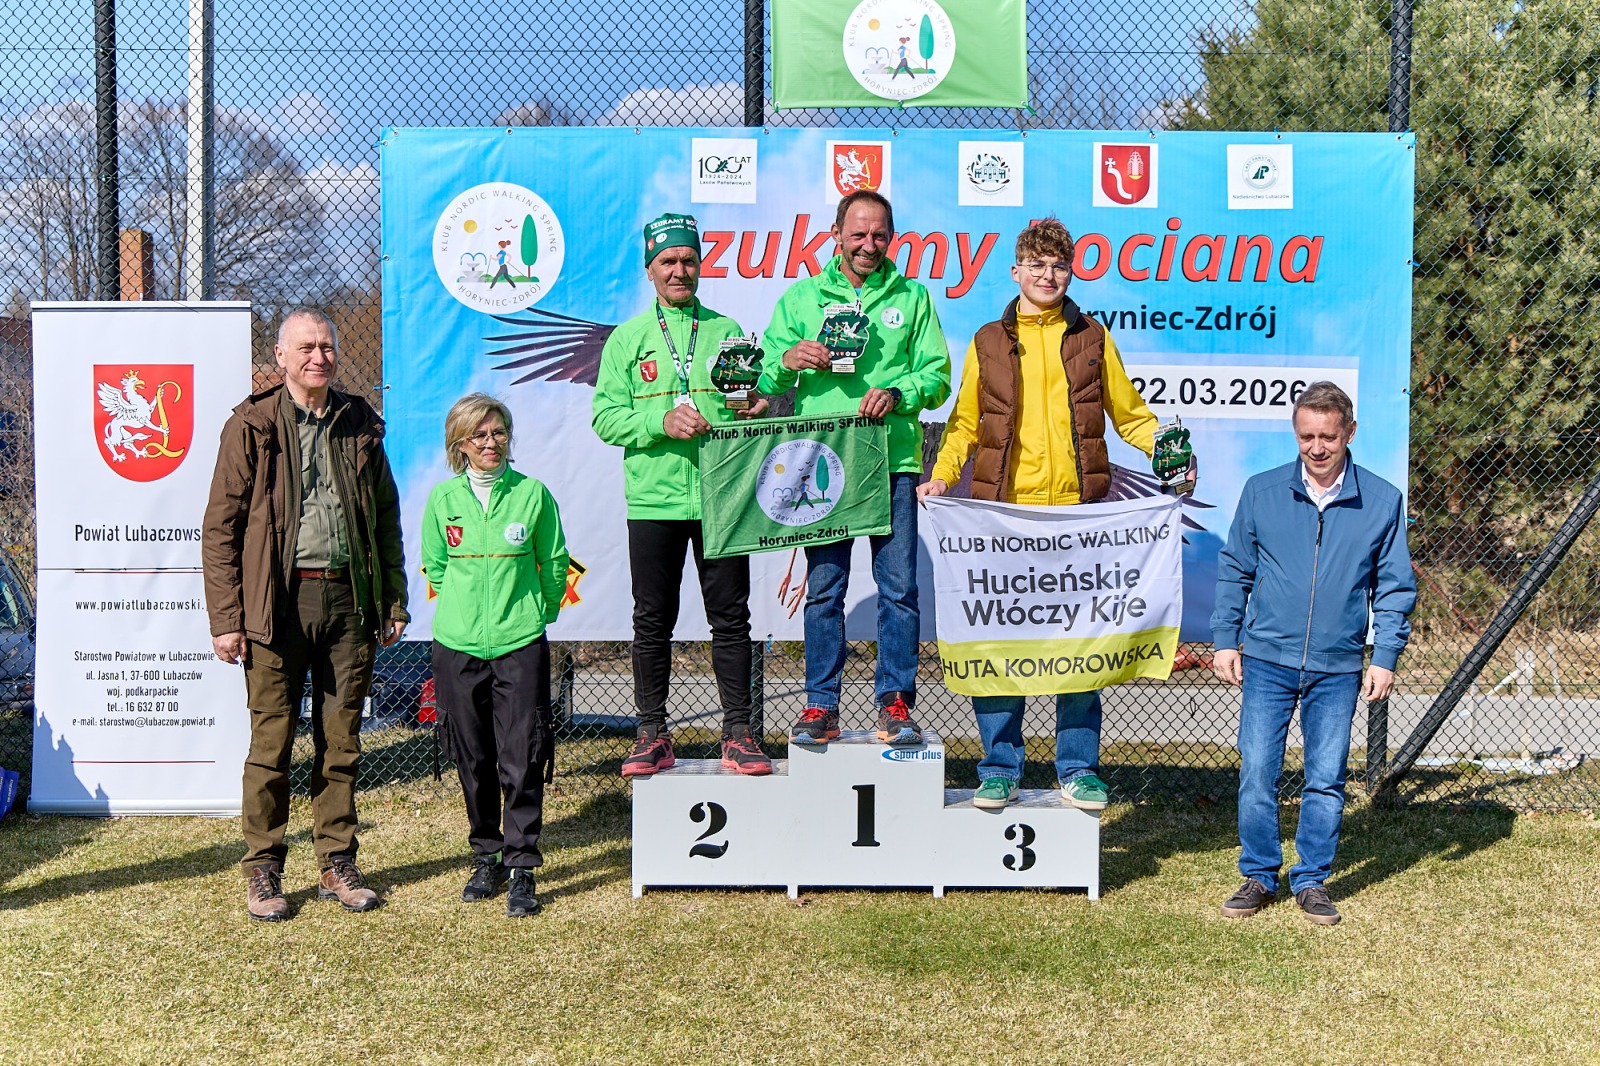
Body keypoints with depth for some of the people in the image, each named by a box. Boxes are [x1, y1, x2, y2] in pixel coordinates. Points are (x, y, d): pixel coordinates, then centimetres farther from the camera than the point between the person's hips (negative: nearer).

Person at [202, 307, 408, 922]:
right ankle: (262, 871, 15)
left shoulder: (360, 425, 12)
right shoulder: (252, 427, 1)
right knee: (272, 739, 2)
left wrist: (394, 601, 11)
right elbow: (220, 528, -1)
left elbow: (386, 517, 16)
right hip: (279, 601, -3)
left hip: (348, 599, 3)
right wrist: (226, 618, -7)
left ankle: (337, 865, 20)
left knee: (342, 739, 9)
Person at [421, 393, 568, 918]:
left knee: (522, 760, -4)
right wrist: (465, 610, 13)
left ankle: (522, 868, 5)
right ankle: (486, 856, 25)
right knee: (473, 760, 10)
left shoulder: (533, 494, 0)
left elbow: (555, 563, 9)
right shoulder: (443, 499, 3)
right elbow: (434, 567, 15)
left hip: (521, 644, -2)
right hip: (457, 646, 2)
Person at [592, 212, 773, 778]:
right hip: (653, 499, 0)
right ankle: (653, 733, 14)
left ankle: (738, 730, 10)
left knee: (730, 616, 2)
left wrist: (755, 410, -6)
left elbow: (755, 397, 17)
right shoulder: (627, 339, 9)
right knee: (653, 620, 4)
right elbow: (606, 417, 2)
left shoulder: (727, 331, 12)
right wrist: (663, 421, -13)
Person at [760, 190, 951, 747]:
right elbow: (766, 380, 8)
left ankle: (895, 702, 8)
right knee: (823, 587, 2)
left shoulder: (912, 297, 14)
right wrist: (790, 360, -14)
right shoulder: (801, 297, 14)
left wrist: (896, 393, -12)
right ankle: (821, 705, 8)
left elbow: (937, 373, 7)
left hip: (893, 460, 0)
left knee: (899, 586, -1)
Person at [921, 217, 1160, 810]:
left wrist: (1166, 453, -1)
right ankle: (1000, 768, 11)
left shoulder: (1093, 338, 14)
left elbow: (1130, 414, 17)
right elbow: (965, 423, 15)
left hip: (1078, 513, 0)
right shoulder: (988, 343, 14)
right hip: (1003, 513, 0)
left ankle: (1079, 769, 13)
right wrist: (942, 474, -1)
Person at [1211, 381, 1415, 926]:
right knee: (1257, 774, 0)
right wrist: (1225, 640, 5)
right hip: (1267, 660, 0)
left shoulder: (1383, 501, 2)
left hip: (1338, 668, 0)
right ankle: (1259, 877, 15)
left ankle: (1312, 881, 22)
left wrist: (1385, 658, 1)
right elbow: (1233, 570, 9)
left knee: (1326, 780, 7)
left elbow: (1395, 587, 7)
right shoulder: (1261, 492, 2)